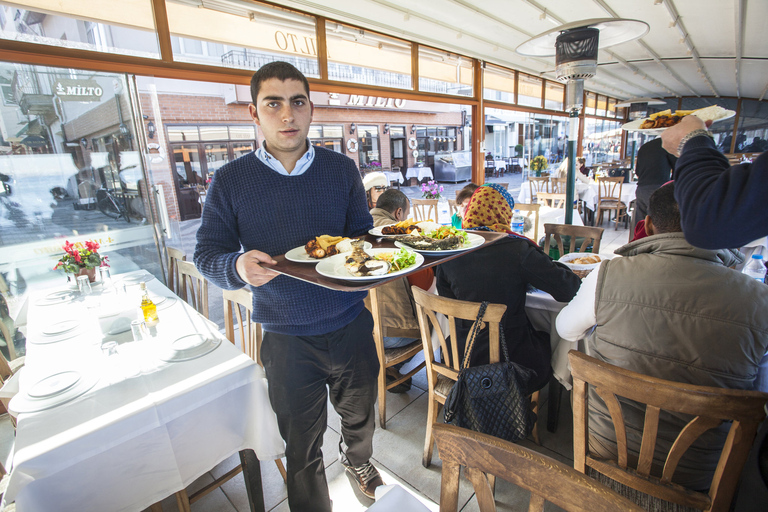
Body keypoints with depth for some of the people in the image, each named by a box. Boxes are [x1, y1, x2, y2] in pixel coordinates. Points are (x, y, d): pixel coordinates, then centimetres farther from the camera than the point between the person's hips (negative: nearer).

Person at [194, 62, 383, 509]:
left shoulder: (341, 169, 0)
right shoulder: (231, 181, -5)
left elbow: (362, 232, 6)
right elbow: (208, 254, -3)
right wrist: (239, 267, -25)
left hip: (351, 324, 3)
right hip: (287, 336, -2)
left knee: (359, 413, 27)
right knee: (302, 445, 16)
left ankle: (357, 459, 61)